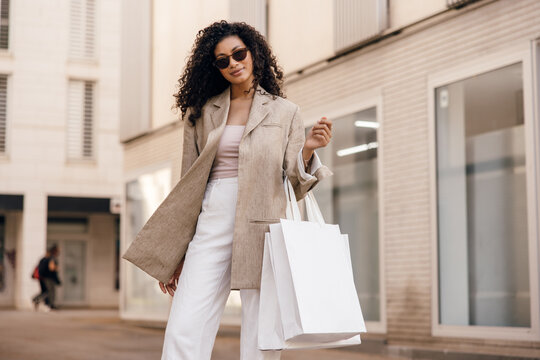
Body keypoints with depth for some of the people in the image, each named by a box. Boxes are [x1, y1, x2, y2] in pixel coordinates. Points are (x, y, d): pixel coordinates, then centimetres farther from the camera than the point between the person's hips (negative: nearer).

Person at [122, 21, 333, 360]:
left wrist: (308, 150, -15)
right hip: (211, 226, 1)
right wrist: (175, 254, 10)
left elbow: (295, 178, 7)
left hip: (261, 228, -1)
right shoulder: (201, 112, 14)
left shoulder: (284, 112, 10)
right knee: (183, 332, -10)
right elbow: (188, 184, 14)